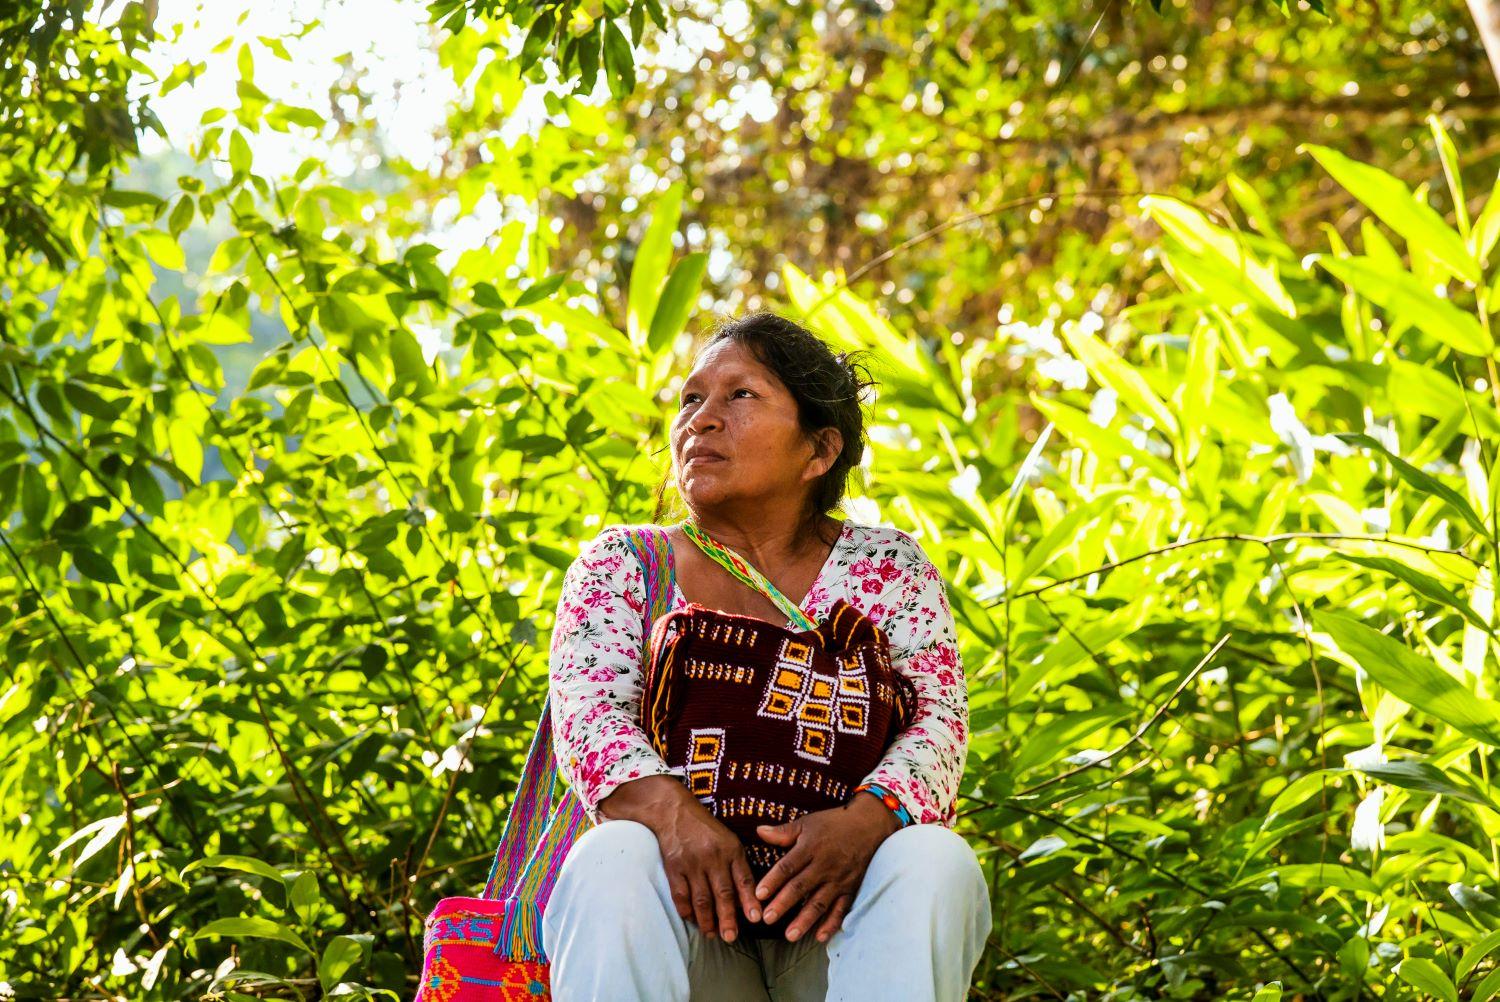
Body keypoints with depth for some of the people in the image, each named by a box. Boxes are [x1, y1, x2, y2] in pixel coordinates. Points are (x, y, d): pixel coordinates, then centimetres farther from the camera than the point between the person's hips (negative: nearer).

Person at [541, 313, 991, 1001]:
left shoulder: (888, 567, 14)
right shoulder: (621, 564, 15)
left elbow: (937, 717, 0)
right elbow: (588, 710, -3)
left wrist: (869, 816, -25)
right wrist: (672, 812, -26)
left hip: (831, 918, 0)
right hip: (687, 916, 0)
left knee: (934, 860, -33)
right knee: (612, 859, -34)